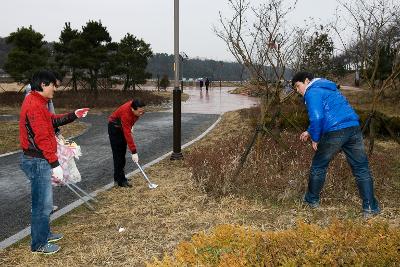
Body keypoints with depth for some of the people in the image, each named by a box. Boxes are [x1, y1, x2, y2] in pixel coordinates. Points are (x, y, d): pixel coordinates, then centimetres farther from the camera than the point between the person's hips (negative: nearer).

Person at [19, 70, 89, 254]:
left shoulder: (36, 102, 11)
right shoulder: (35, 105, -21)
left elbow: (51, 120, 21)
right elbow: (42, 139, -24)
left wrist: (73, 115, 15)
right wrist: (55, 164, -23)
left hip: (38, 160, 11)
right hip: (38, 161, -11)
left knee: (44, 202, 22)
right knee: (43, 204, 1)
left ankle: (44, 234, 37)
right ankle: (39, 244, 15)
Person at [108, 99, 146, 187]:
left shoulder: (135, 106, -18)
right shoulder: (126, 113, -39)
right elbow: (128, 134, -40)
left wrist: (130, 126, 15)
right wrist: (134, 152, -41)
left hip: (123, 126, 8)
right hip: (115, 128, -8)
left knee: (122, 153, 12)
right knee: (118, 154, -10)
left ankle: (118, 177, 22)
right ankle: (121, 180, -6)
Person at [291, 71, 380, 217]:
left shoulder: (312, 92, -1)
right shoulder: (328, 88, 27)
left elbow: (317, 117, -15)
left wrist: (315, 138, -3)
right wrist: (310, 132, 31)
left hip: (334, 133, -7)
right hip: (354, 128, 7)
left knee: (318, 167, 12)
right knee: (361, 169, 10)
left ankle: (312, 200, 26)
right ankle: (370, 208, 10)